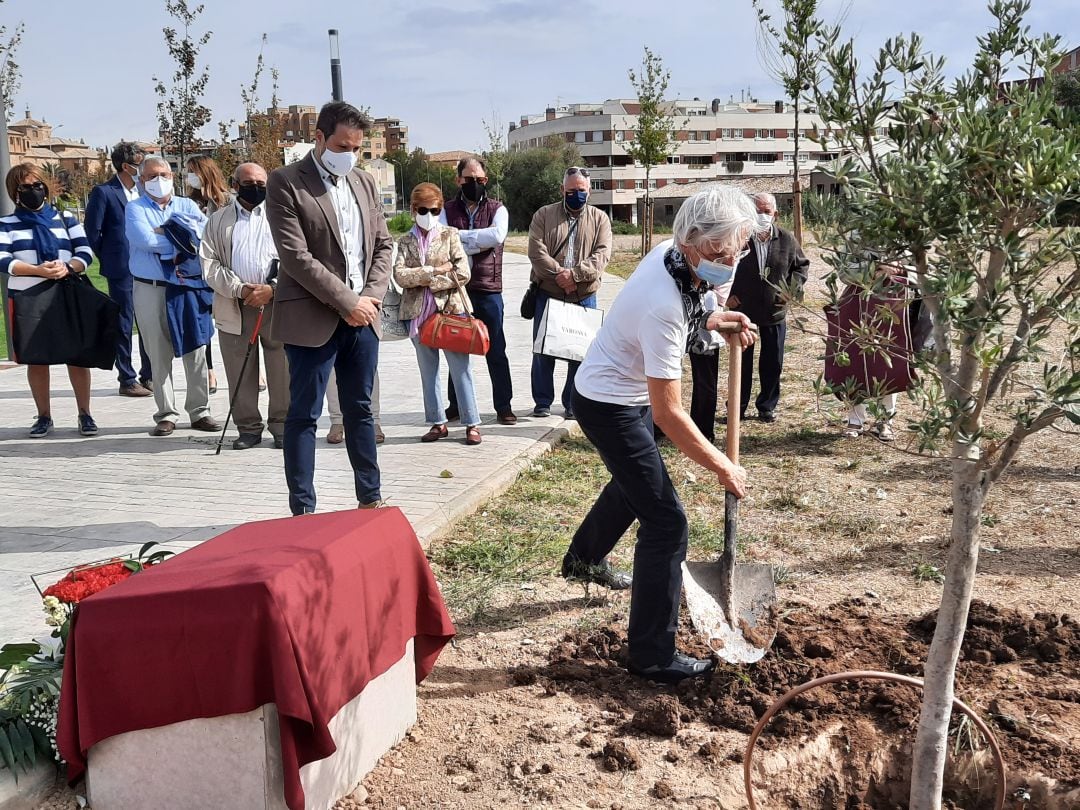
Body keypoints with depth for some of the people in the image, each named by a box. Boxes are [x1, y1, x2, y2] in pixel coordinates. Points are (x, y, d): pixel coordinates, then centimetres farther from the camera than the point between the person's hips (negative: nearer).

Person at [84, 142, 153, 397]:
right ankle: (127, 381, 8)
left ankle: (148, 376, 18)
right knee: (124, 326, 2)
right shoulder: (103, 192, -6)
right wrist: (109, 260, 0)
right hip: (121, 271, -5)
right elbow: (92, 232, -5)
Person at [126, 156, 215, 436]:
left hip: (186, 286, 2)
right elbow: (143, 239, -15)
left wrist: (164, 231, -16)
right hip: (150, 289, -2)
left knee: (195, 350, 2)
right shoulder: (135, 209, 5)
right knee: (159, 355, 2)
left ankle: (199, 411, 11)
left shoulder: (186, 205, 12)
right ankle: (166, 415, 9)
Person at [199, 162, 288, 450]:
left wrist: (272, 289, -12)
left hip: (277, 304, -1)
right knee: (240, 372, 4)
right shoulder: (218, 220, 14)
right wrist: (239, 288, -10)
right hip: (234, 307, 1)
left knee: (282, 370, -1)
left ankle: (281, 426, 10)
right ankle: (248, 428, 13)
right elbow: (209, 263, 5)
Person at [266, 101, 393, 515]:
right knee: (304, 415, 2)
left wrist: (371, 296, -2)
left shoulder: (364, 183, 12)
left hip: (362, 315, 6)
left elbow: (383, 245, 14)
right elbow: (296, 256, -15)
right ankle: (303, 509, 9)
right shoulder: (285, 183, -7)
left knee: (360, 410, 14)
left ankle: (370, 498, 24)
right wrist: (347, 302, -15)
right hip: (313, 318, -6)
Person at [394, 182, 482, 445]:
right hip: (419, 313, 3)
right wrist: (433, 271, -15)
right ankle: (437, 423, 18)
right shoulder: (406, 241, 9)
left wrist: (427, 281, -10)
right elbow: (399, 275, -7)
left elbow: (463, 273, -8)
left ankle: (472, 423, 5)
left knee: (461, 370, -1)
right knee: (428, 372, 9)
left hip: (451, 309, -3)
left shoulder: (449, 234, 4)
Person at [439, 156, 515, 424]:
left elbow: (497, 235, -17)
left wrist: (459, 234, -12)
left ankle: (503, 406, 11)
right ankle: (455, 405, 22)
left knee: (496, 351, 4)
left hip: (489, 292, -1)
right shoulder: (447, 211, 6)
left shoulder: (497, 209, 4)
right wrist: (479, 243, -13)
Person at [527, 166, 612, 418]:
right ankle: (542, 402, 17)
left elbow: (602, 255, -6)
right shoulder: (544, 215, 4)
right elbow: (537, 252, -6)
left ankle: (574, 404, 16)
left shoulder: (599, 218, 6)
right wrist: (559, 275, -17)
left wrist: (574, 274, -19)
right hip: (547, 294, 0)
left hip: (584, 296, 1)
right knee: (543, 350, 5)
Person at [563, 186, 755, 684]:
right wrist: (722, 467, -23)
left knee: (633, 484, 32)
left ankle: (584, 558, 59)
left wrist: (712, 320, 0)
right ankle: (653, 656, -1)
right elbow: (668, 413, -32)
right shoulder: (664, 306, -36)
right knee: (666, 522, -9)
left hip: (622, 393, 10)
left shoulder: (669, 253, -9)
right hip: (610, 406, -10)